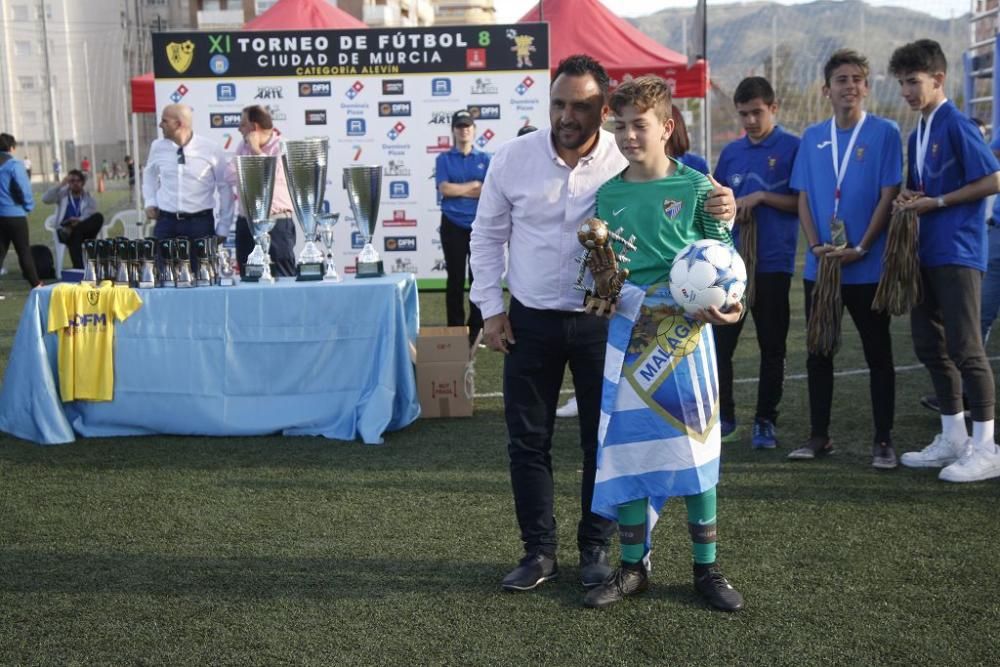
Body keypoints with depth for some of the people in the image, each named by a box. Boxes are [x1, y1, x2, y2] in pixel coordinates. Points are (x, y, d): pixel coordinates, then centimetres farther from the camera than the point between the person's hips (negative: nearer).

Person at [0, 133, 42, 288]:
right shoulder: (14, 164, -12)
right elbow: (23, 188, -17)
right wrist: (29, 206, 0)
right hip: (14, 214, -5)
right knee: (24, 251, 5)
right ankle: (36, 284, 13)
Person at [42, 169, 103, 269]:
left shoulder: (89, 199, 10)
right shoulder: (62, 194, 11)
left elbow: (90, 218, -8)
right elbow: (45, 199, -8)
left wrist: (79, 221, -31)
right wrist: (62, 184, -10)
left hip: (83, 231, 0)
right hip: (64, 232, 0)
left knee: (98, 217, -27)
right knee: (74, 235, -37)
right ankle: (79, 267, -40)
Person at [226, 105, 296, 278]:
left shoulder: (282, 146, -4)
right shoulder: (243, 146, 13)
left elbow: (271, 173, -20)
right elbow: (230, 175, 1)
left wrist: (255, 149, -9)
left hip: (277, 224, -6)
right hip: (246, 224, 6)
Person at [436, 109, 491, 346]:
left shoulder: (485, 159, 7)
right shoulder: (444, 159, 5)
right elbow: (444, 189, -10)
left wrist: (458, 190, -9)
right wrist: (473, 185, -6)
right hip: (453, 225, -1)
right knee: (455, 278, 4)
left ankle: (476, 330, 11)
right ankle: (455, 329, 10)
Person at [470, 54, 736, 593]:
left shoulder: (627, 161, -8)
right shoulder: (513, 158, -3)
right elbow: (487, 236, 7)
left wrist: (721, 210, -28)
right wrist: (491, 309, 2)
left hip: (601, 321, -1)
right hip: (530, 321, 2)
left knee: (602, 440, 7)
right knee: (527, 441, 7)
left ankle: (595, 548, 25)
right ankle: (539, 551, 21)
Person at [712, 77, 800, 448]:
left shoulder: (792, 148, -2)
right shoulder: (731, 152, 12)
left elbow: (803, 202, -6)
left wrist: (761, 197, -15)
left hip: (773, 263, -4)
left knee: (772, 347, 6)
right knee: (719, 343, 3)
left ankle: (766, 422, 16)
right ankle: (723, 417, 15)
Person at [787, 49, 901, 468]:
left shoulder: (884, 133, -2)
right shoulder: (812, 137, 9)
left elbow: (888, 195, -6)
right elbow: (803, 196, 8)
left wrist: (860, 249, -14)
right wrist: (816, 246, -7)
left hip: (868, 267, -4)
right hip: (820, 267, 4)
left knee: (878, 355, 4)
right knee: (818, 354, 9)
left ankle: (883, 441, 11)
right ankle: (819, 436, 20)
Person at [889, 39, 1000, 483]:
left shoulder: (956, 125, -11)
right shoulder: (917, 134, 14)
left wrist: (936, 203, -14)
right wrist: (909, 198, 2)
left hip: (958, 251, -9)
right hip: (927, 252, 9)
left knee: (964, 347, -6)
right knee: (929, 344, 11)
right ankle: (953, 437, 22)